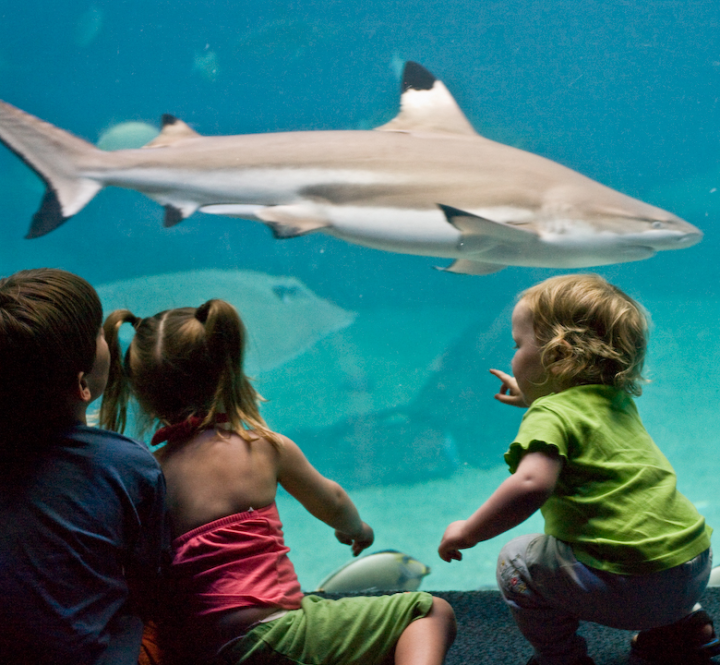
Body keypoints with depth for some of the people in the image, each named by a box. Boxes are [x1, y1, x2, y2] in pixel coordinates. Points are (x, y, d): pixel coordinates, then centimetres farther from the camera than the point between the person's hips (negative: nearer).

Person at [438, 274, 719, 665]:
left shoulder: (550, 413, -11)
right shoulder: (618, 401, 15)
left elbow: (531, 484, -30)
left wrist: (469, 532, -18)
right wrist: (530, 399, 45)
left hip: (635, 585, -8)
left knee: (517, 561, 6)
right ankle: (680, 630, 32)